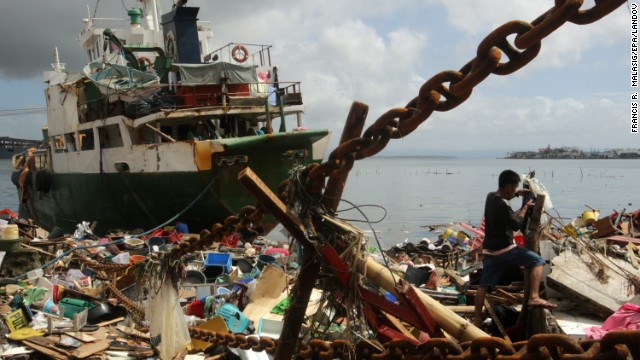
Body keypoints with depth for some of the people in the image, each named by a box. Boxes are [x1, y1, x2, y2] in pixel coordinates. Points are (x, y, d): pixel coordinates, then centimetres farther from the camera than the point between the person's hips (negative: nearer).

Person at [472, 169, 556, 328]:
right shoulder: (503, 206, -21)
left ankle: (477, 319, 15)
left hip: (489, 250, 9)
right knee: (537, 261, -3)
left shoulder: (491, 197, 7)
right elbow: (516, 224, -12)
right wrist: (525, 208, 1)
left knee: (484, 285, 12)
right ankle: (534, 297, -12)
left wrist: (517, 194, 21)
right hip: (504, 249, -9)